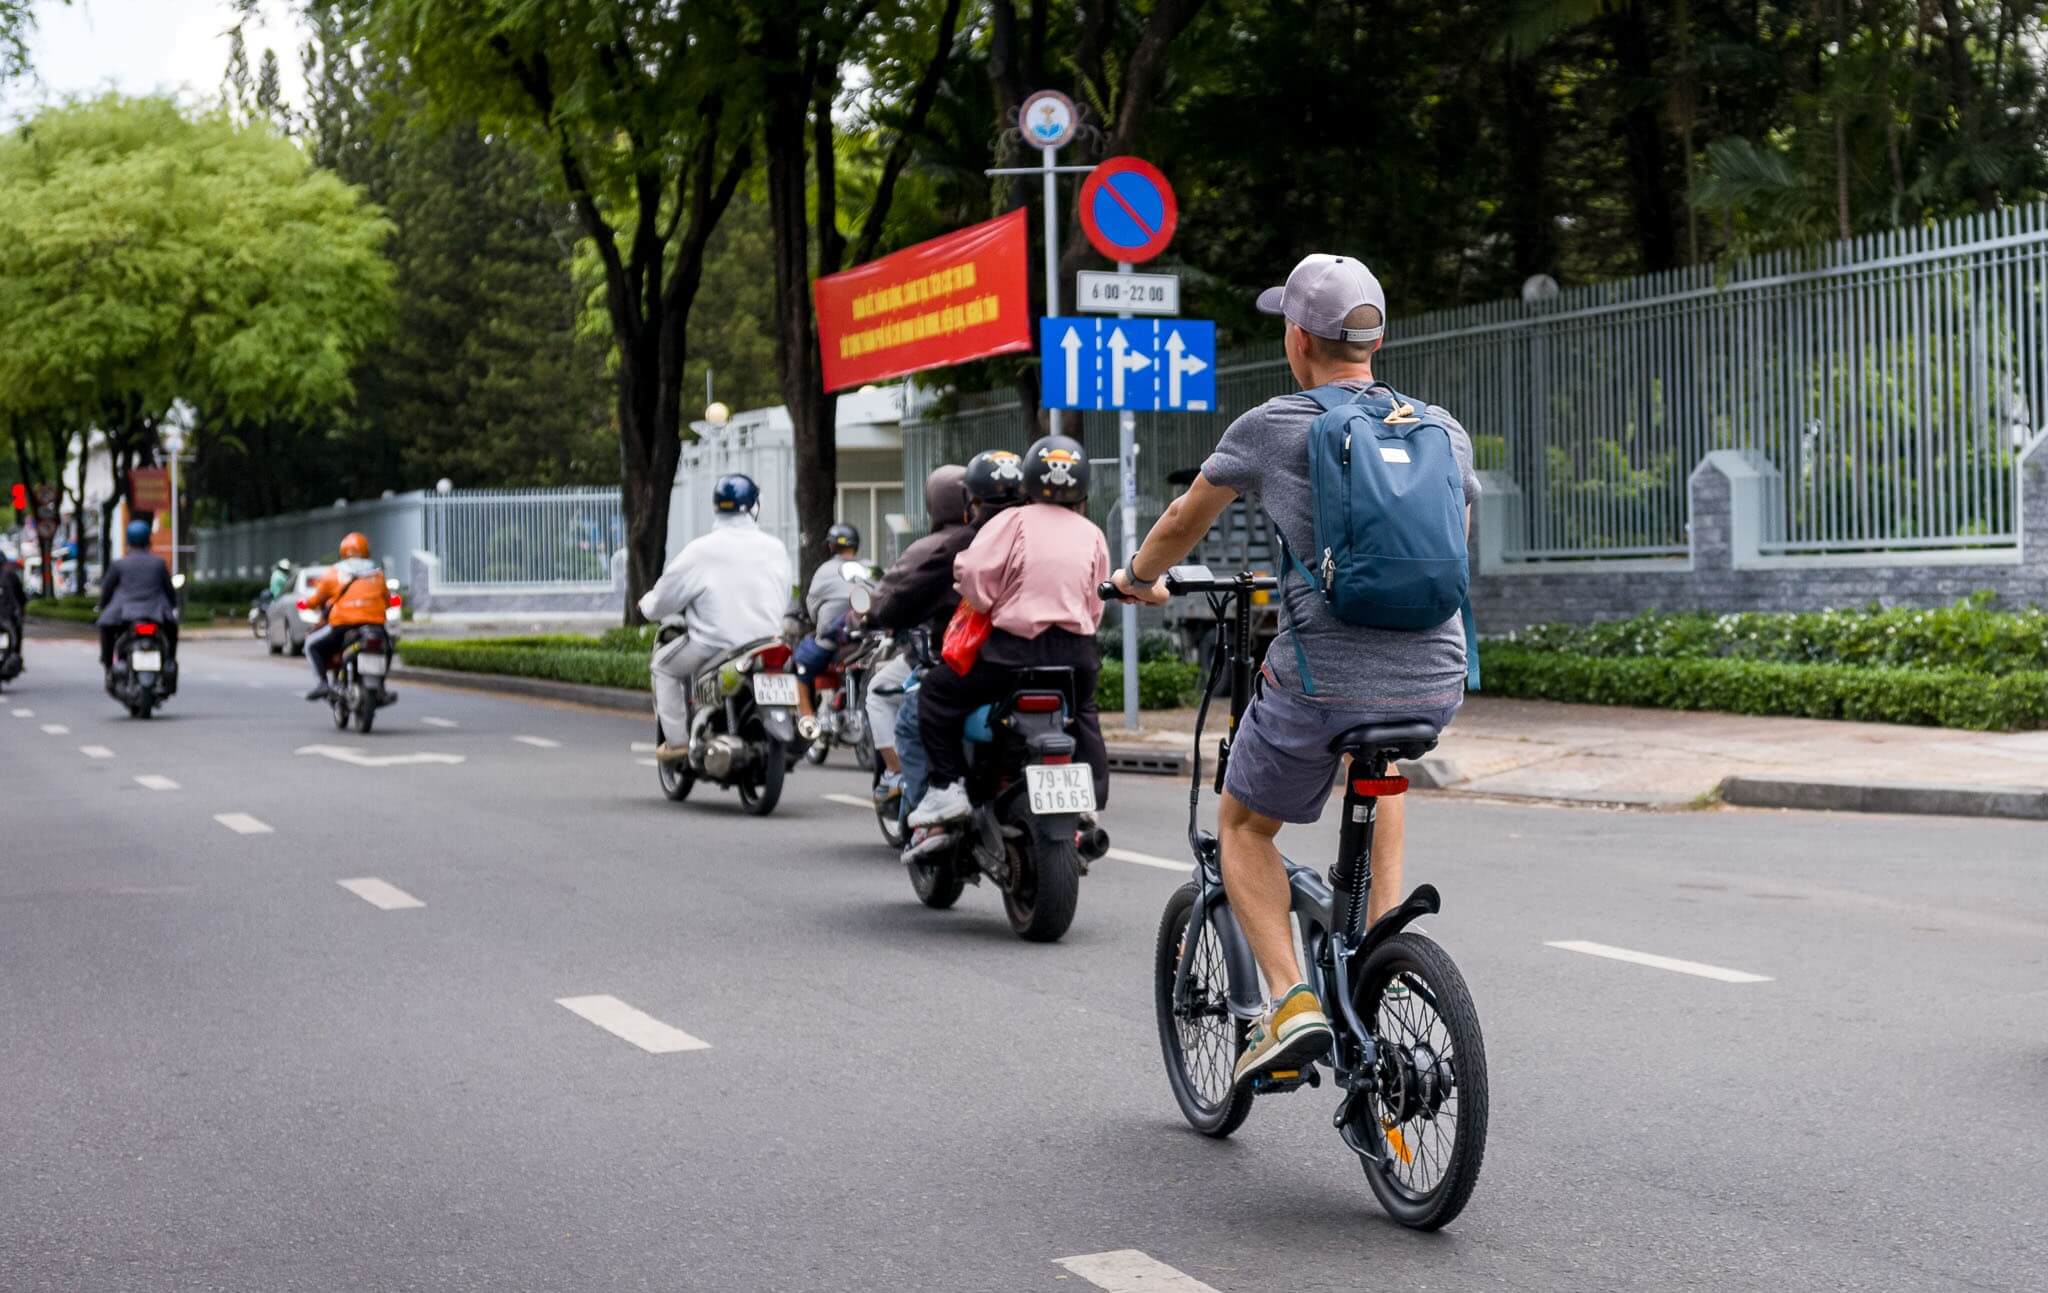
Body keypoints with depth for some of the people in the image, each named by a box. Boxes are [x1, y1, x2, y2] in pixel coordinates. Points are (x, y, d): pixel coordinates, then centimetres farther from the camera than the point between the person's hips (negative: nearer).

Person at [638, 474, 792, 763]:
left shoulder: (701, 550, -7)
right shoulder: (776, 548, 5)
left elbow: (663, 600, -1)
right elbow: (784, 599, 15)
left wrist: (647, 604, 22)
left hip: (715, 646, -4)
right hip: (769, 644, 4)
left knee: (664, 663, 19)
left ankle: (676, 740, 10)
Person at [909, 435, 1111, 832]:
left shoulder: (1014, 521, -2)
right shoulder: (1092, 534, 11)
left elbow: (973, 571, -13)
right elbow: (1095, 605, 13)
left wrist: (985, 608, 4)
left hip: (1015, 649, -5)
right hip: (1077, 649, 5)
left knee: (937, 691, 10)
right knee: (1084, 715, 34)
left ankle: (948, 787, 0)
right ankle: (1092, 802, 29)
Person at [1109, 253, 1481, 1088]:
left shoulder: (1270, 430, 0)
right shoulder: (1444, 431, 9)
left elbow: (1183, 523, 17)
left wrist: (1138, 580, 38)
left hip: (1322, 683, -4)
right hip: (1436, 683, 4)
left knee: (1245, 825, 21)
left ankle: (1291, 1002, 3)